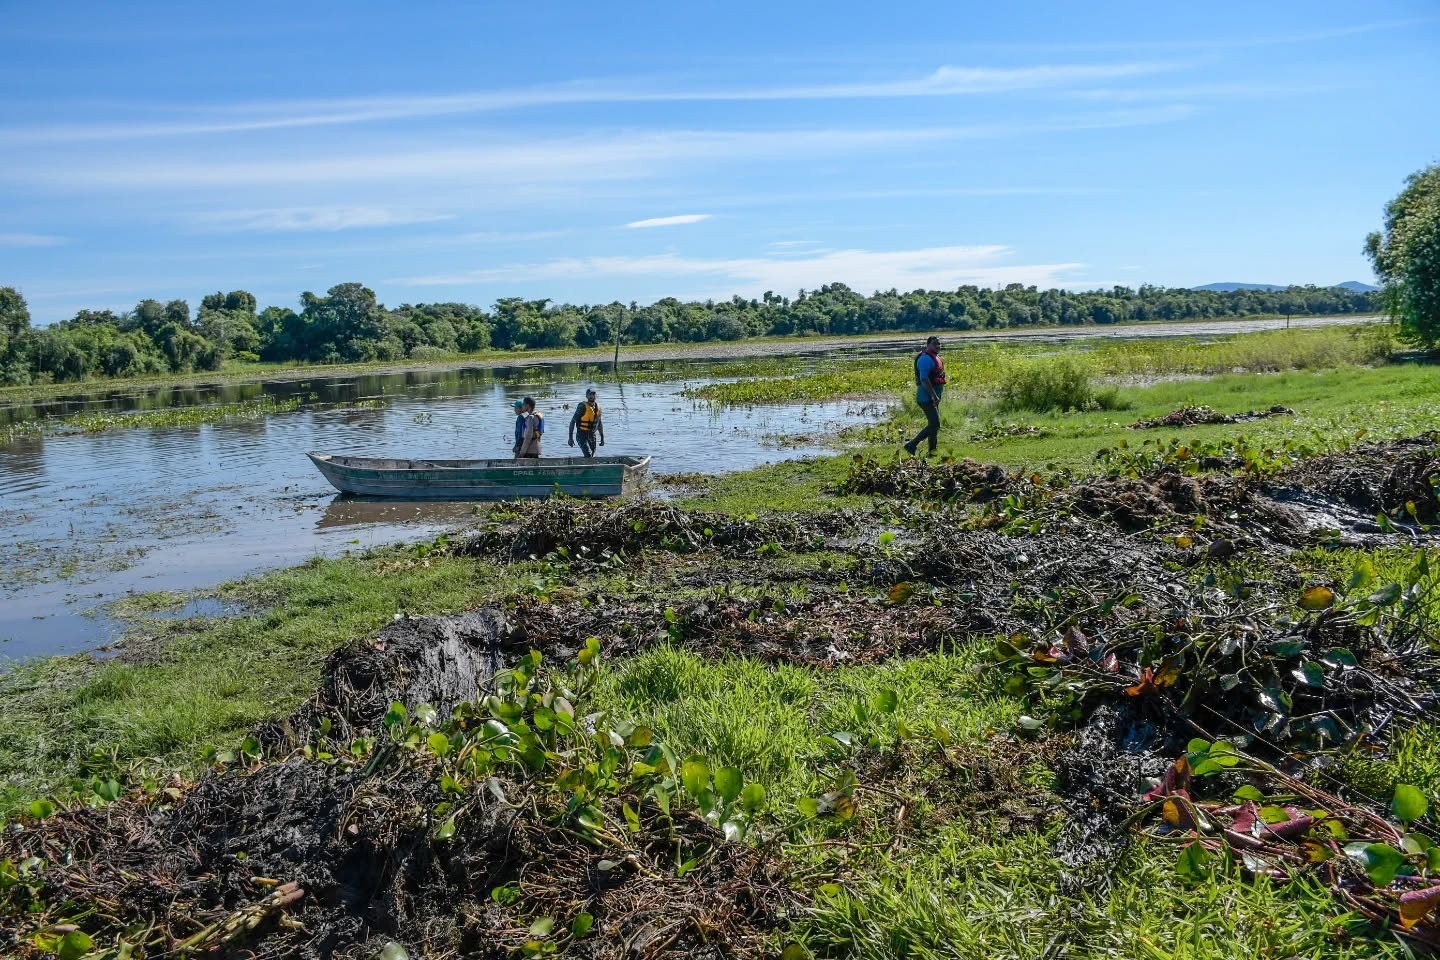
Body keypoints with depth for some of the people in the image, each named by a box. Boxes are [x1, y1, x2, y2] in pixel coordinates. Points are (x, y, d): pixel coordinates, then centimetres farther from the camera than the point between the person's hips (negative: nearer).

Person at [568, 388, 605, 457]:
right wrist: (570, 437, -17)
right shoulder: (583, 407, -14)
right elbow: (573, 421, -13)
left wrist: (602, 438, 18)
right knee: (588, 456, -21)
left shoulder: (598, 407, 5)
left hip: (592, 436, 6)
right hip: (582, 436, -6)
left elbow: (599, 423, 18)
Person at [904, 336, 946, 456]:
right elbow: (924, 379, -25)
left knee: (934, 425, 12)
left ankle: (932, 452, 17)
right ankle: (911, 445, -8)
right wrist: (934, 396, -28)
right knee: (934, 425, -14)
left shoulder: (935, 358, 17)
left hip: (932, 398, 11)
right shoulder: (926, 358, -16)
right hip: (926, 397, -11)